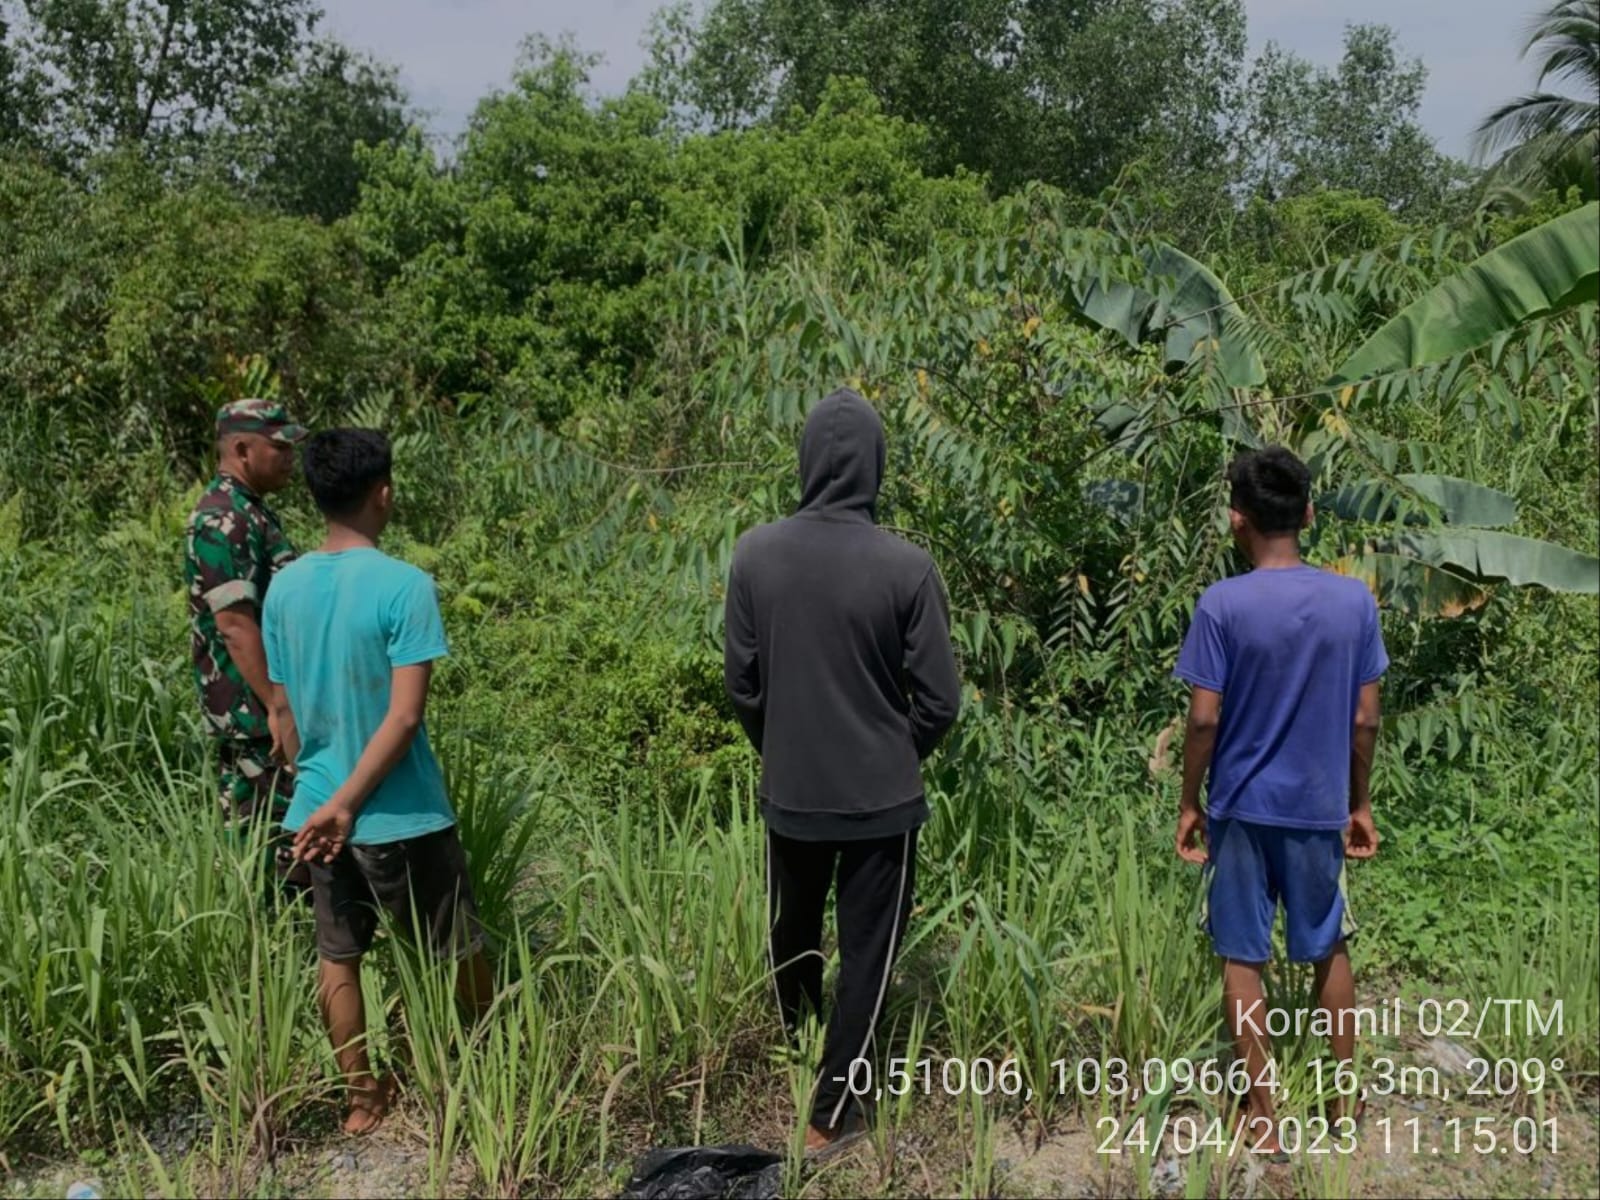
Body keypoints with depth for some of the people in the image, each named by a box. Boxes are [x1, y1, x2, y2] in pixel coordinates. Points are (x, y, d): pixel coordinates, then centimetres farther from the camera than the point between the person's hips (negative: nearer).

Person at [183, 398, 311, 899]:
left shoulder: (251, 512, 14)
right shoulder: (222, 520, -17)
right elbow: (234, 624, -23)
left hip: (257, 709, 10)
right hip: (255, 710, -10)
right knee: (291, 843, -5)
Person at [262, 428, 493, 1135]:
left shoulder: (284, 587, 0)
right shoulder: (405, 586, -18)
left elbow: (282, 710, 7)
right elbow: (405, 715, -23)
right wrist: (347, 803, -16)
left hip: (315, 810, 5)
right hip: (399, 815, -5)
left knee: (337, 956, 17)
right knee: (458, 949, 15)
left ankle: (363, 1099, 28)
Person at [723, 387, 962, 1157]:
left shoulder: (755, 554, -9)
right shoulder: (906, 567, -16)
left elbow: (741, 685, -2)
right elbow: (938, 699, -10)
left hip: (789, 793, 3)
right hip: (882, 799, -3)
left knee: (791, 933, 25)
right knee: (866, 954, 12)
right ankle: (829, 1113, 19)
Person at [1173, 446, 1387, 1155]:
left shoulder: (1222, 605, -14)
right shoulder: (1355, 601, -5)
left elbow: (1204, 719, -13)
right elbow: (1365, 718, -1)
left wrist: (1189, 805, 0)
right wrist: (1360, 804, 11)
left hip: (1242, 807, -3)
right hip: (1320, 807, 3)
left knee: (1243, 958, 9)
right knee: (1329, 948, 20)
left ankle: (1264, 1115, 17)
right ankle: (1345, 1098, 32)